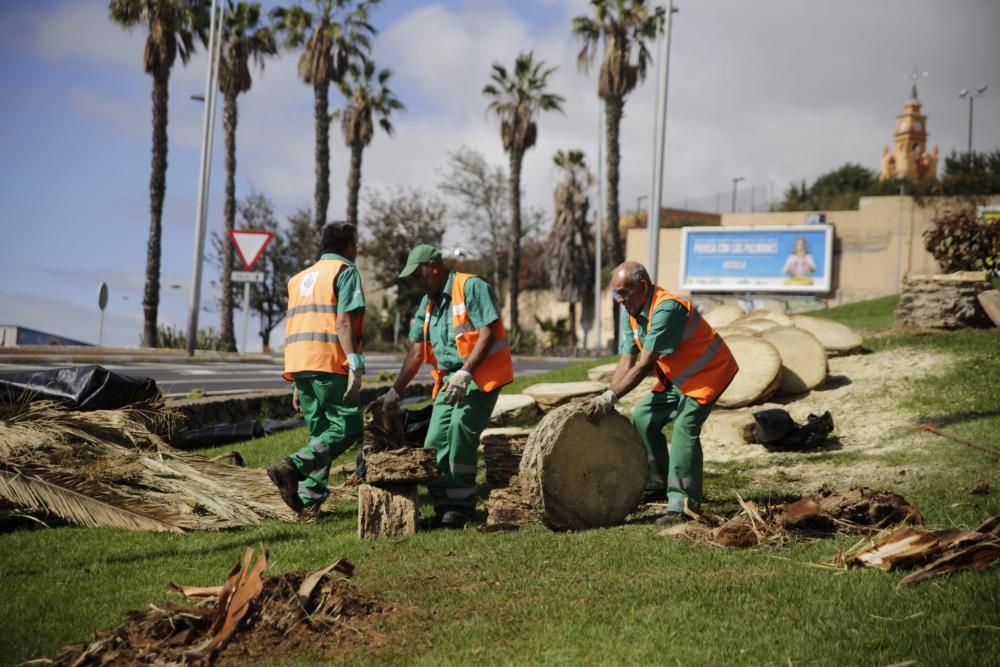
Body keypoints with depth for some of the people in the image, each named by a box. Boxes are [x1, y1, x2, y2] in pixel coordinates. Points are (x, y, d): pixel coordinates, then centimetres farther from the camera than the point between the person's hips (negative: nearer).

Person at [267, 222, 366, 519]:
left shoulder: (301, 277, 25)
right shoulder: (345, 271, 1)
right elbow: (343, 320, -13)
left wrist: (297, 383, 24)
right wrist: (355, 363, -20)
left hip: (299, 363, 8)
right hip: (329, 362, -8)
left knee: (320, 432, 11)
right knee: (347, 427, -5)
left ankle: (309, 500, 2)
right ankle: (292, 466, -22)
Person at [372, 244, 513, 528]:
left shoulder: (471, 287, -9)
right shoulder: (428, 303, 16)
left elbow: (488, 332, -17)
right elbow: (417, 351, 17)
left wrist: (465, 373, -24)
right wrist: (396, 391, 13)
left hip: (481, 374, -8)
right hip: (450, 378, 8)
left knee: (460, 431, -20)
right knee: (436, 442, 2)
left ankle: (461, 505, -11)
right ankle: (443, 506, 8)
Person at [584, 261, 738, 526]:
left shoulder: (666, 309, -29)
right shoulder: (631, 314, 0)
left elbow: (645, 365, -31)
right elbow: (627, 362, -3)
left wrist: (611, 397, -31)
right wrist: (607, 400, -13)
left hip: (708, 372, -9)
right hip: (677, 377, 9)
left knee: (684, 428, -22)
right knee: (642, 418, 7)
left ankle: (682, 504, -23)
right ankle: (658, 483, 20)